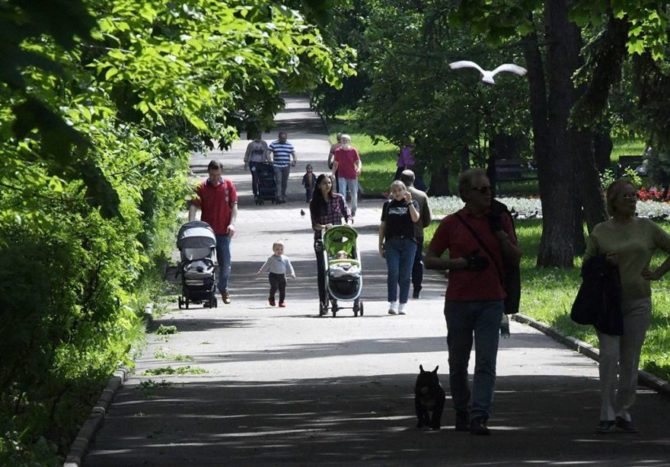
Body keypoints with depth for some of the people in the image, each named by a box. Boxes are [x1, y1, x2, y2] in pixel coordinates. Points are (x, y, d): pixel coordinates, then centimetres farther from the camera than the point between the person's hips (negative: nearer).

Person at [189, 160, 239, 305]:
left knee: (225, 263, 5)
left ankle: (223, 289, 22)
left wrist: (232, 223, -11)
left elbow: (234, 206, 3)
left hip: (224, 231, 1)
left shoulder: (228, 186, 3)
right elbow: (193, 206, -9)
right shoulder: (201, 188, -2)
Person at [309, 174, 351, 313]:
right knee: (322, 271, -4)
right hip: (321, 240, -1)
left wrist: (348, 223, -18)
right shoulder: (314, 203, 2)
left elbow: (347, 214, 4)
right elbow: (314, 224, -2)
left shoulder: (339, 198, 4)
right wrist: (323, 227, -22)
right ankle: (323, 302, -2)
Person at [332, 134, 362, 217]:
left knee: (354, 194, 10)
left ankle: (353, 210, 28)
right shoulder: (338, 151, 2)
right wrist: (333, 174, 3)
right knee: (342, 193, -14)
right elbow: (335, 164, 10)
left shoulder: (353, 151, -2)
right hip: (342, 176, 0)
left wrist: (359, 168, -23)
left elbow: (358, 162, -3)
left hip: (352, 176, 0)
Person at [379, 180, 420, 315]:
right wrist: (380, 244, 11)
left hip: (408, 243, 0)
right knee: (392, 273, -10)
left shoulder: (412, 204, 7)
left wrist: (409, 202, -14)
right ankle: (392, 304, -9)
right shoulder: (388, 205, 11)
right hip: (391, 243, 1)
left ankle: (402, 305, 8)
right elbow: (383, 225, 14)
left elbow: (415, 218, -12)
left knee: (405, 275, 1)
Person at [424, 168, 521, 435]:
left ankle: (479, 417, -16)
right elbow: (430, 260, 3)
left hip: (491, 301, 1)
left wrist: (501, 233, -7)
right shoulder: (452, 224, 0)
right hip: (459, 301, -1)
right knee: (458, 362, 9)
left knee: (486, 362, -11)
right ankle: (461, 411, 27)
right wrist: (462, 262, -12)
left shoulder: (500, 220, 7)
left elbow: (515, 259, 9)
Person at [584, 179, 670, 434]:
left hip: (638, 301, 1)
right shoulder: (600, 231, 3)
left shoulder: (647, 228, 5)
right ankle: (607, 416, -10)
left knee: (630, 361, 4)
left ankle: (623, 413, 15)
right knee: (609, 356, -13)